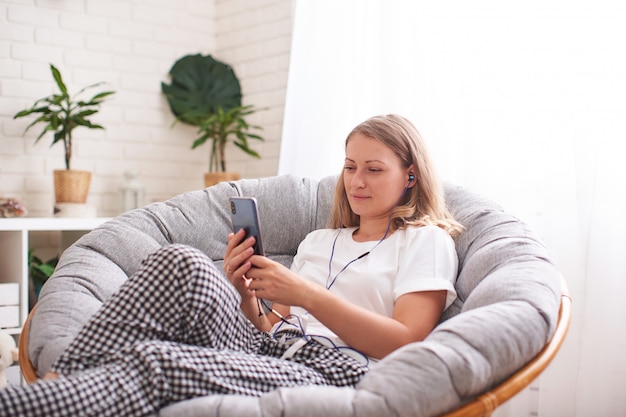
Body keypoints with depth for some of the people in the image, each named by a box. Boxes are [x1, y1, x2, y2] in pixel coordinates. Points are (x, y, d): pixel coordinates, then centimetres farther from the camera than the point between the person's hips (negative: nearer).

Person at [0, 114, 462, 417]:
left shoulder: (426, 240, 11)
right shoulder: (319, 240, 30)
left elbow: (405, 343, -6)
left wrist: (303, 293, -11)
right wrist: (244, 290, 1)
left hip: (331, 372, -6)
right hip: (264, 353, 6)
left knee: (155, 360, -33)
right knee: (184, 263, -21)